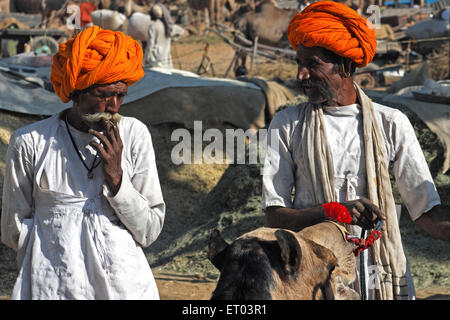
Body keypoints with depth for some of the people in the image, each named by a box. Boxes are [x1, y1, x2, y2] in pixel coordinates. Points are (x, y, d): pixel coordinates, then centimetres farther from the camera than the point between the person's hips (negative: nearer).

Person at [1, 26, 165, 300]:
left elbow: (150, 232, 2)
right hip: (52, 287, -1)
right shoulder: (30, 143, -3)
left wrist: (116, 179, -10)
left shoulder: (134, 135, 1)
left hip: (126, 284, 2)